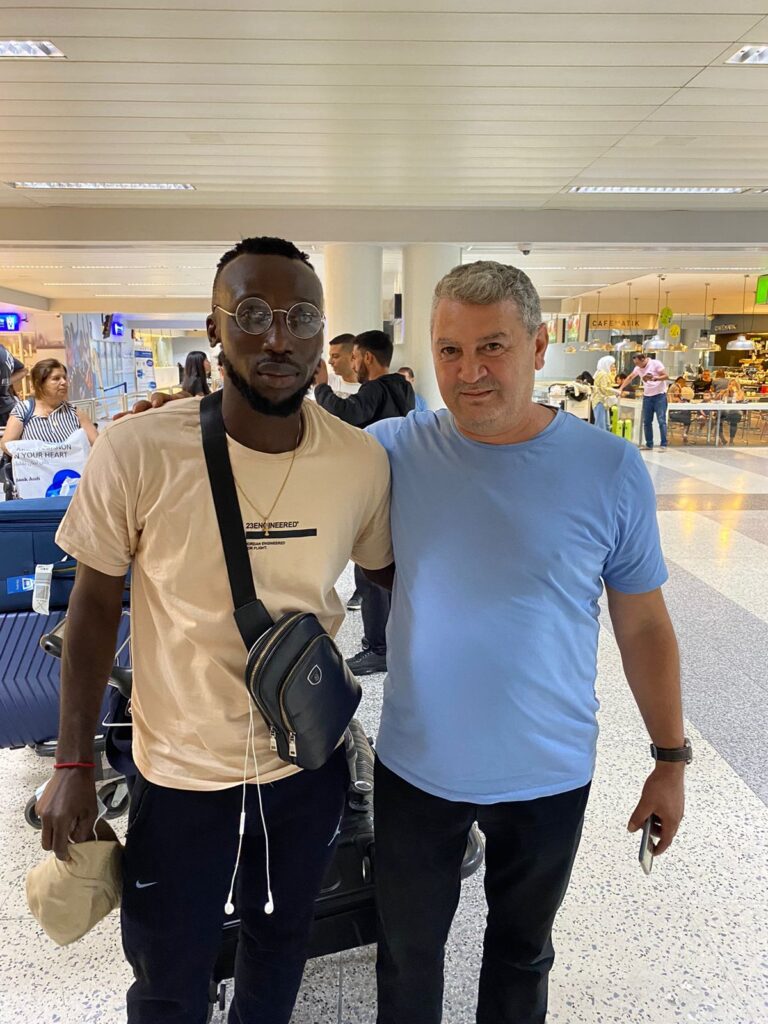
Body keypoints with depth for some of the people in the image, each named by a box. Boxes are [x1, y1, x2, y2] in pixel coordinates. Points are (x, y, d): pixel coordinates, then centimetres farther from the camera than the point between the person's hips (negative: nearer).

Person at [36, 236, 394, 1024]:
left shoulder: (364, 462, -14)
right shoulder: (136, 452, -20)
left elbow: (390, 575, 3)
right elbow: (94, 606, -8)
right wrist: (73, 764, -6)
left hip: (309, 756, 3)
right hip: (181, 767, -2)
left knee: (281, 939, 28)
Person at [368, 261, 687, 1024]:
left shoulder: (611, 469, -12)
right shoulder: (394, 450, -11)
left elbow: (642, 623, -3)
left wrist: (672, 756, 2)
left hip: (549, 775, 0)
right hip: (415, 766, 1)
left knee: (521, 951, 26)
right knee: (408, 954, 23)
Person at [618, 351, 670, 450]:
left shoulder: (656, 364, -11)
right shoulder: (638, 368, 5)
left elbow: (666, 376, -12)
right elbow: (629, 377, 15)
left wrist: (654, 378, -25)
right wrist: (621, 389, 9)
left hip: (659, 395, -6)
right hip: (647, 396, 6)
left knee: (661, 421, -9)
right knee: (646, 421, 5)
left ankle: (664, 445, -7)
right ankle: (649, 445, 12)